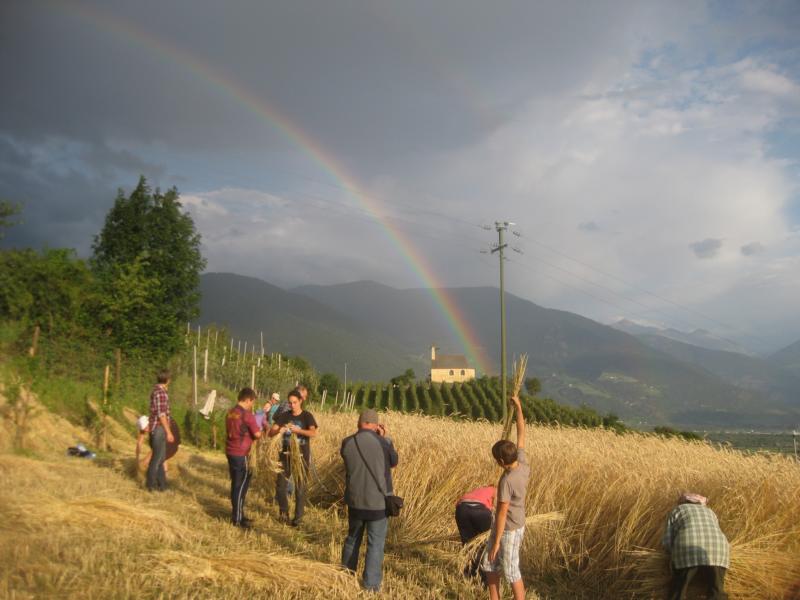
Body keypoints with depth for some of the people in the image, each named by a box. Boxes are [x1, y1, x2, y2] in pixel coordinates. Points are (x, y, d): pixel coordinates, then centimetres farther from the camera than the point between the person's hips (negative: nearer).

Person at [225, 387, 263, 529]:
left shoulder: (230, 413, 9)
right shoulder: (247, 415, -16)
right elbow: (257, 434, -13)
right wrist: (260, 430, 8)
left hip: (230, 451, 8)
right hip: (241, 454, -8)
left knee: (236, 484, 16)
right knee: (240, 486, 0)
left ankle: (236, 515, 24)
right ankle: (237, 519, 6)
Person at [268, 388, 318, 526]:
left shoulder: (307, 416, -5)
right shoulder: (284, 416, 3)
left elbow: (313, 433, -23)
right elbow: (270, 433, -4)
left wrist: (297, 430, -38)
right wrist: (278, 430, -27)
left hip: (302, 456, -3)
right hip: (286, 455, 3)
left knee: (300, 487, 2)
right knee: (281, 485, 3)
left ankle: (298, 517, 12)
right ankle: (284, 512, 24)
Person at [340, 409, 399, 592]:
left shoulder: (347, 443, -6)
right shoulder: (382, 442, -15)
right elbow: (393, 462, 3)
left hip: (354, 500, 4)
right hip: (378, 501, -4)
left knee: (353, 538, 22)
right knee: (375, 543, 7)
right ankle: (371, 584, 10)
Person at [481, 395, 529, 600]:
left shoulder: (507, 481, -28)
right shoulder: (523, 464, -6)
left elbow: (502, 513, -23)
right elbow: (521, 434, 4)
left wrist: (496, 542, -16)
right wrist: (518, 407, 10)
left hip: (510, 530, -9)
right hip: (503, 526, 9)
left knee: (511, 572, 5)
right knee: (489, 564, 18)